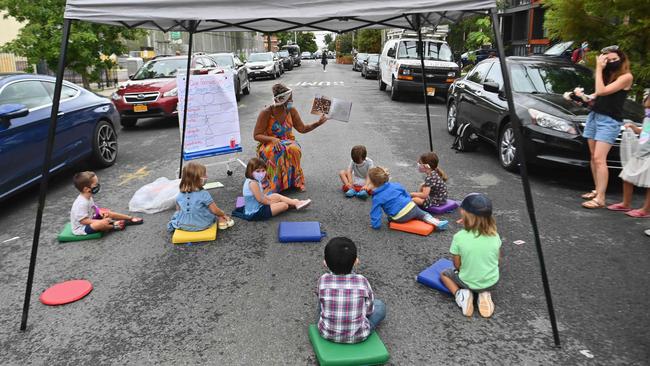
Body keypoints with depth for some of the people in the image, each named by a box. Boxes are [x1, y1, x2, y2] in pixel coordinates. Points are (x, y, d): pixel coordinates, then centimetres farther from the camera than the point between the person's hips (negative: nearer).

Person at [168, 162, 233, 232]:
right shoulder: (204, 194, -20)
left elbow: (178, 210, 6)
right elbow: (215, 211, -14)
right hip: (201, 225, -4)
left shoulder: (180, 195, -7)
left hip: (182, 225, 4)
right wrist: (224, 214, 6)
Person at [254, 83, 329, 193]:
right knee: (279, 152, -39)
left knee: (294, 149, -33)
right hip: (268, 144, -3)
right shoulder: (266, 113, -15)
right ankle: (277, 183, -23)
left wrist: (318, 123, -6)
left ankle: (293, 181, -15)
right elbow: (256, 135, -13)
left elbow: (302, 129, 7)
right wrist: (272, 139, -30)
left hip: (287, 142, 4)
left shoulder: (291, 111, -1)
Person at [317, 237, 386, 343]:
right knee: (380, 305, 20)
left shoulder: (323, 280, -16)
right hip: (357, 336, -2)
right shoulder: (362, 282, -19)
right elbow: (369, 310, -5)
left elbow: (323, 304, 1)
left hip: (327, 333, 2)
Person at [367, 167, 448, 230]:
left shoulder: (377, 198, -6)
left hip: (401, 218, -4)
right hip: (412, 207, 4)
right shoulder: (395, 185, 10)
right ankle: (437, 223, 7)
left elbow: (375, 214, -9)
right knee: (423, 214, 28)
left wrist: (375, 224, 4)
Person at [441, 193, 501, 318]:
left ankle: (460, 293, -2)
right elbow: (497, 259, 3)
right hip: (492, 282, 3)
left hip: (468, 282, -3)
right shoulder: (494, 235, -12)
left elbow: (457, 265, -11)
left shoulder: (459, 237, -21)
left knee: (444, 274, 25)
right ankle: (485, 294, 7)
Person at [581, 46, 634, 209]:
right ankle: (597, 190, 18)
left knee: (599, 159, -15)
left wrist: (599, 69, -14)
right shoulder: (607, 74, 14)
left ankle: (600, 199, -16)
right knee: (594, 157, 9)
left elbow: (602, 91, -18)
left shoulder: (626, 76, -9)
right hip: (594, 116, 8)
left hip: (609, 121, -7)